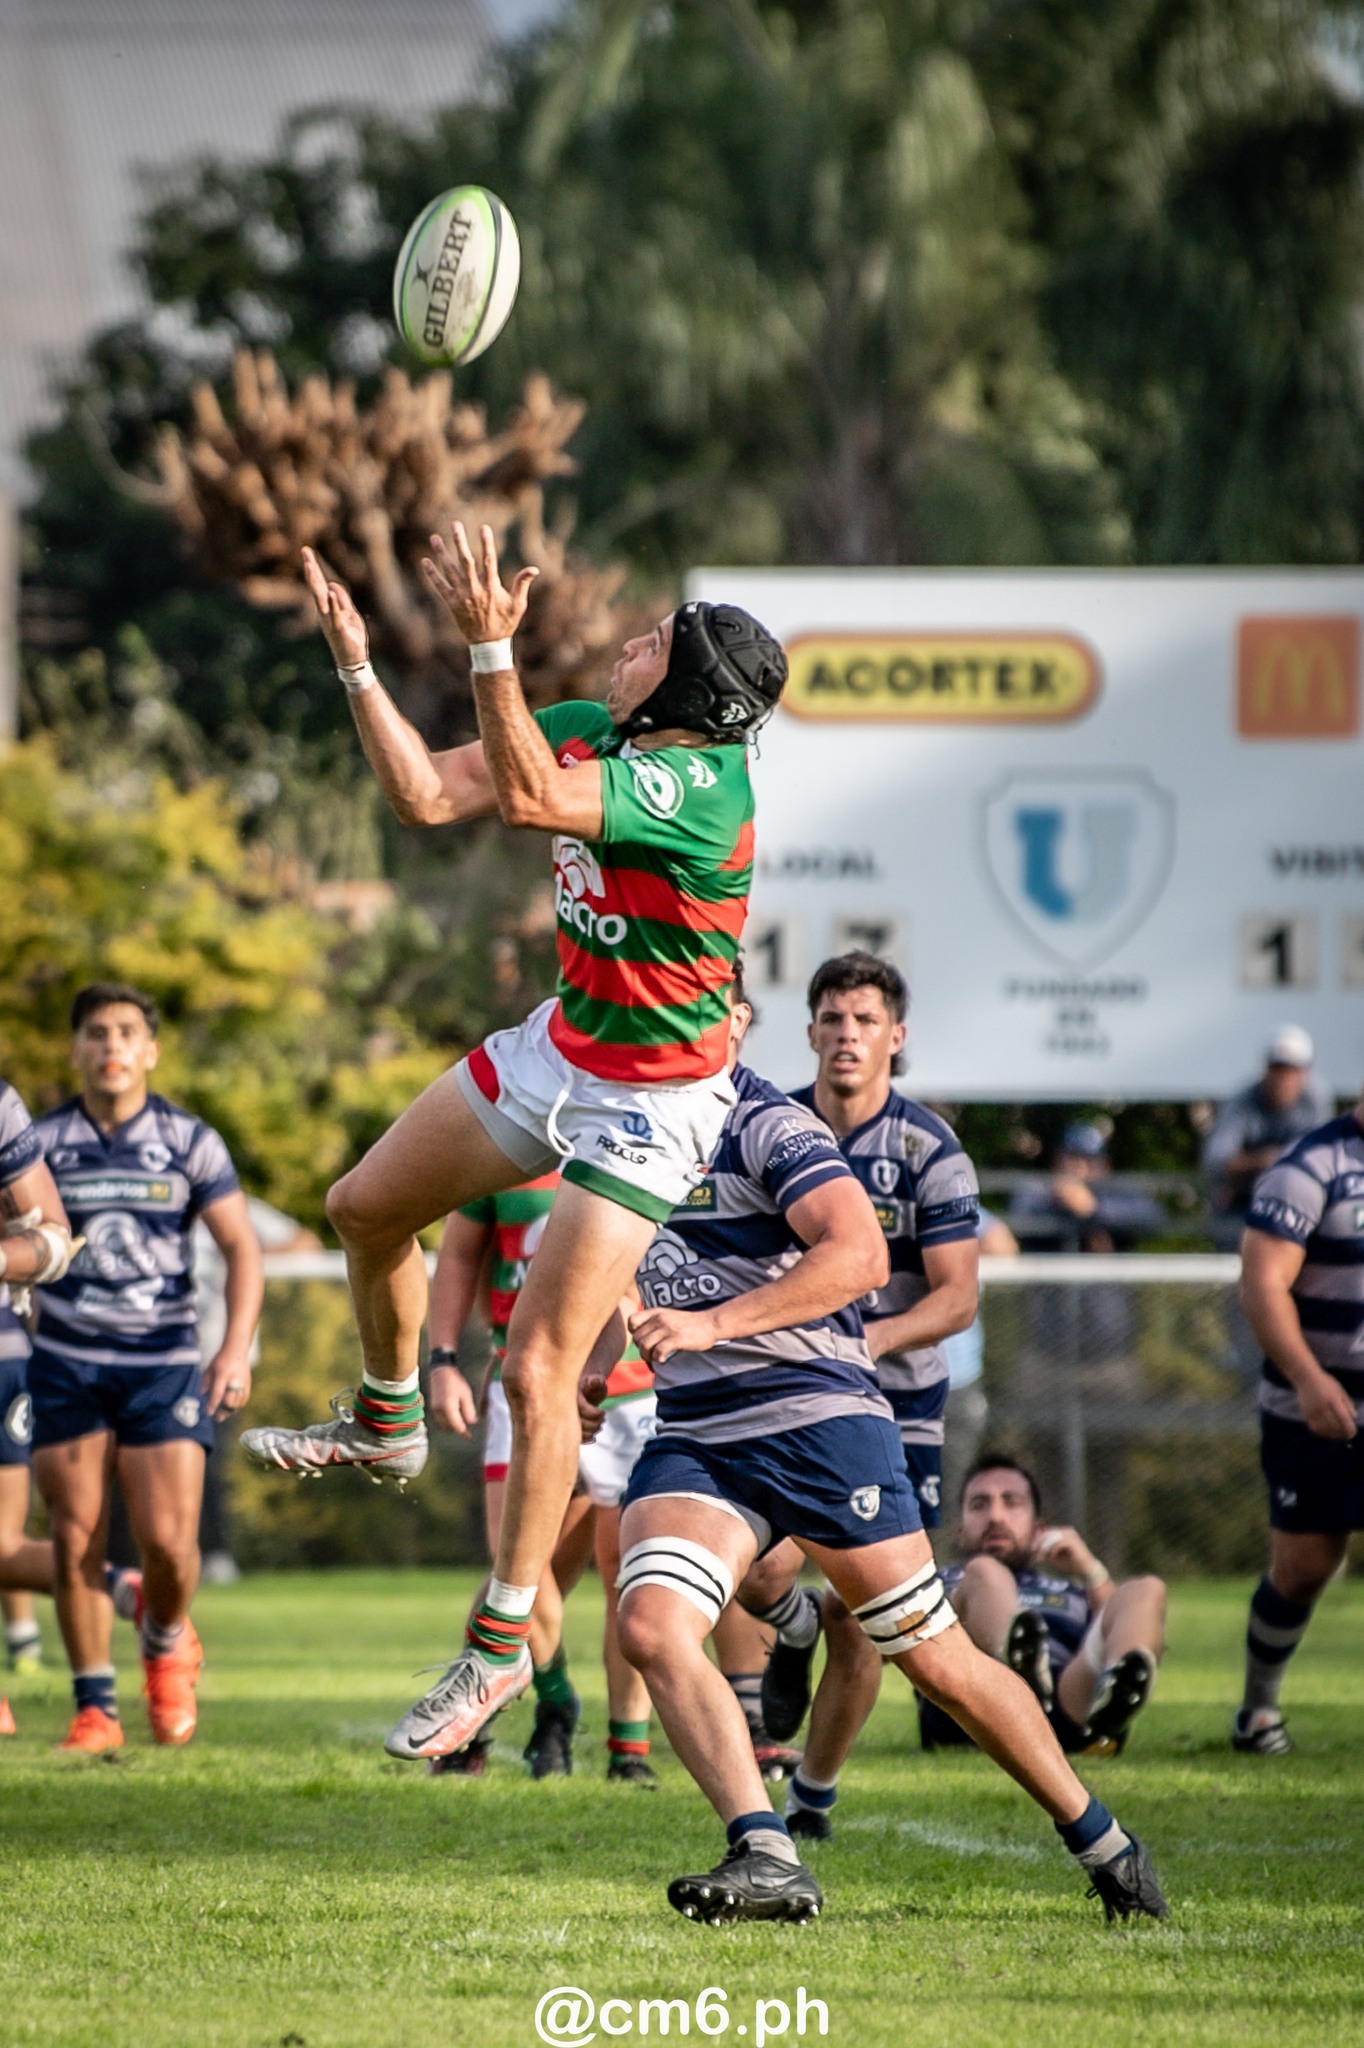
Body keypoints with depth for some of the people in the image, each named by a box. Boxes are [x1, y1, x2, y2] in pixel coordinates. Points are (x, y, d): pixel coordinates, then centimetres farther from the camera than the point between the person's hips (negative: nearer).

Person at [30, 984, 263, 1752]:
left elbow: (242, 1245, 2)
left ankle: (168, 1641, 23)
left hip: (164, 1362, -1)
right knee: (76, 1540, -4)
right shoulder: (40, 1142, 4)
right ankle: (96, 1708, 6)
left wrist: (237, 1348, -8)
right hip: (66, 1364, 1)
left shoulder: (189, 1141, 3)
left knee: (168, 1539, -10)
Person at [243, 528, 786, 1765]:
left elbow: (533, 800, -44)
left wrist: (491, 646, -46)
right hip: (561, 1048, 9)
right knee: (367, 1209, 19)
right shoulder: (584, 731, -5)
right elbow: (429, 793, -1)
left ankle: (501, 1644, -2)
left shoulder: (699, 787, -31)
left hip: (650, 1105, -9)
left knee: (539, 1370, -12)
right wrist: (357, 663, -8)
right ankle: (386, 1421, 46)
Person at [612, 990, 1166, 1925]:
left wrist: (711, 1323, -29)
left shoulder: (768, 1125, -10)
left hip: (818, 1416, -6)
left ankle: (1102, 1841, 19)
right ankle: (766, 1860, -24)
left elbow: (860, 1255, -24)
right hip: (692, 1438, 6)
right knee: (651, 1626, -21)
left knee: (939, 1658, 1)